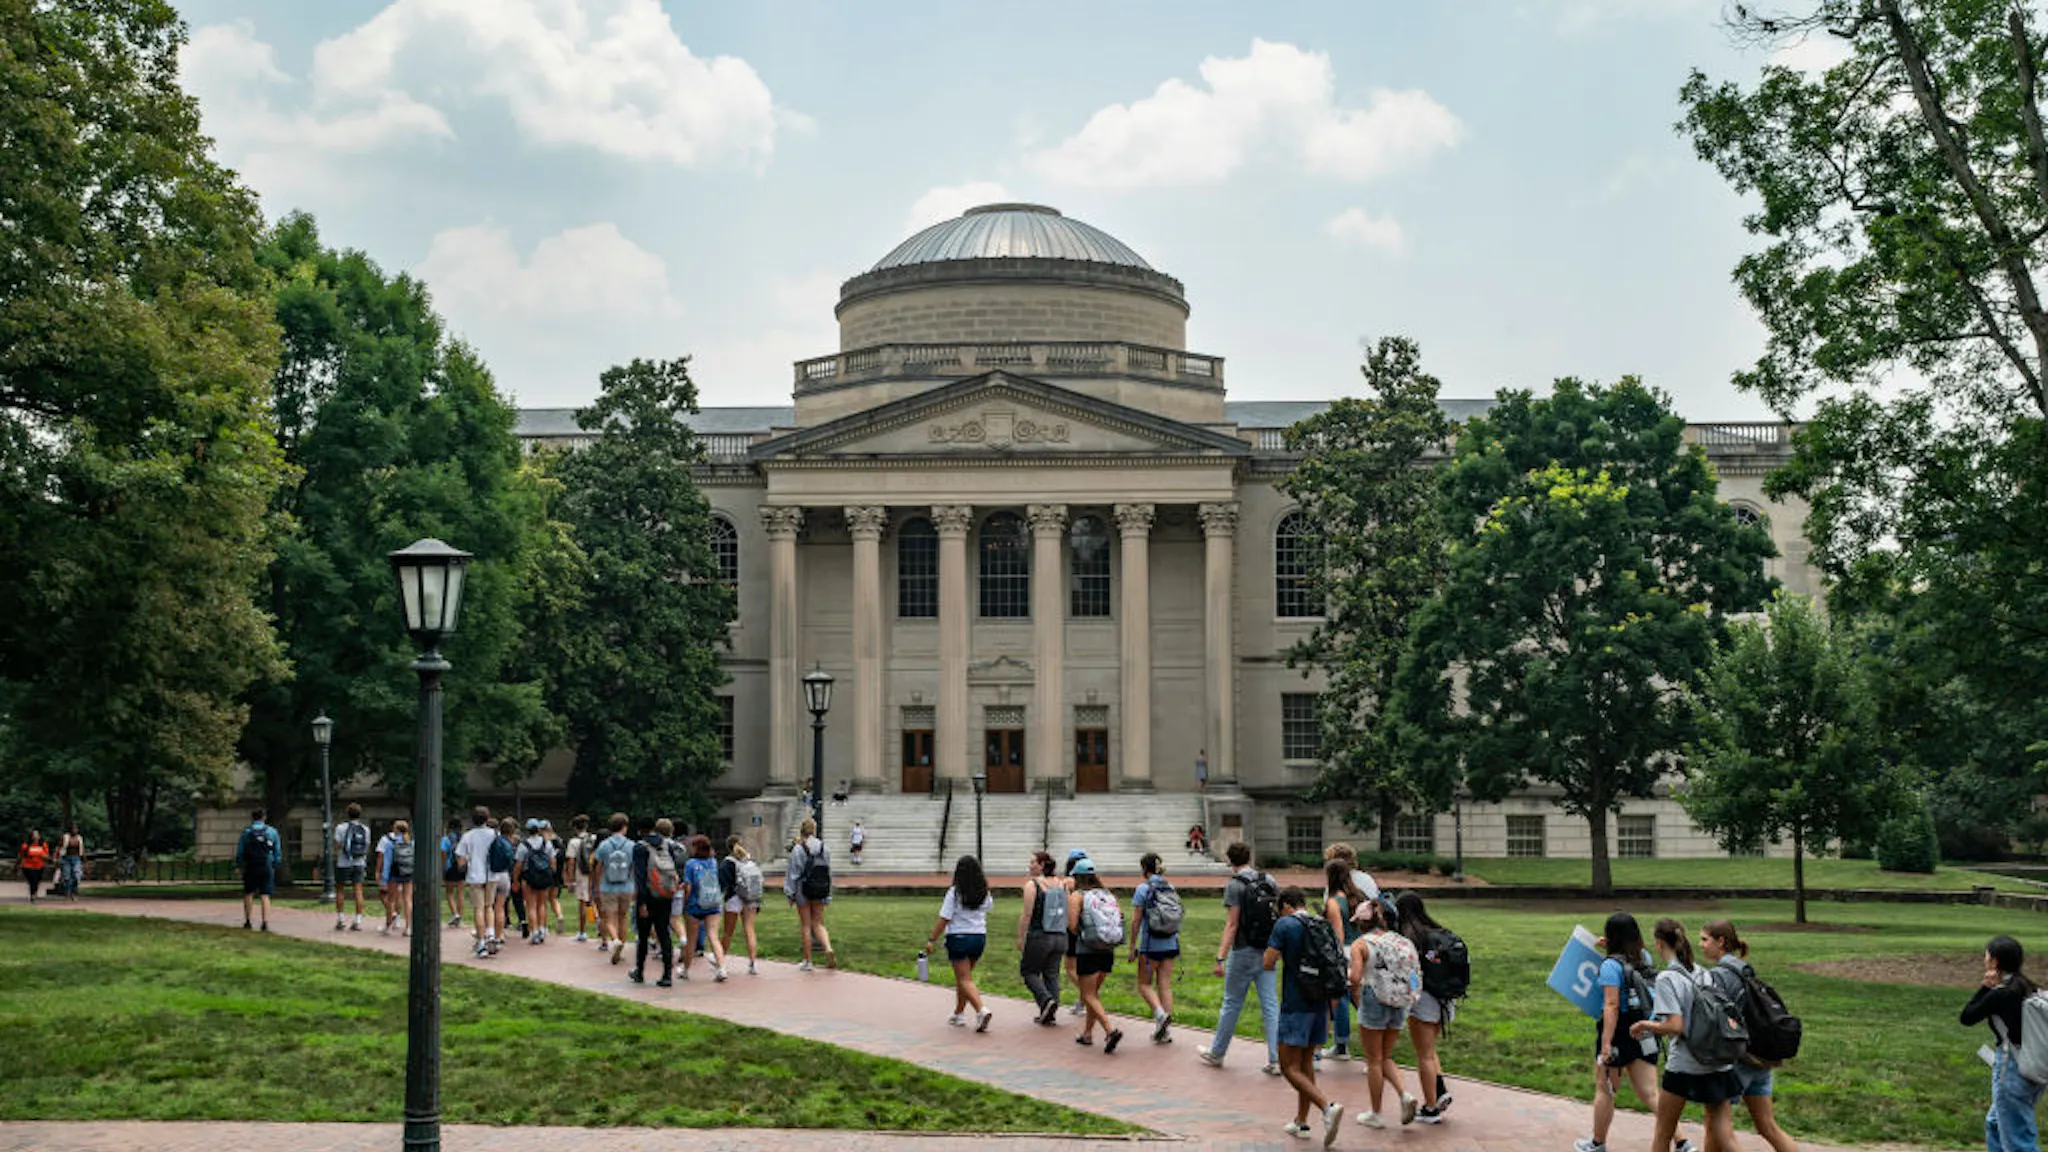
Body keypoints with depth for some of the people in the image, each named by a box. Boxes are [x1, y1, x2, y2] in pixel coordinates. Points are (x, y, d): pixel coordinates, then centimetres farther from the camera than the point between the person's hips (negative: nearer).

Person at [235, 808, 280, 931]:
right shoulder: (272, 831, 3)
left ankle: (247, 921, 16)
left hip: (250, 868, 0)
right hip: (267, 868, 0)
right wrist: (275, 865, 15)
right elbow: (278, 852, 5)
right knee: (265, 896, 0)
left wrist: (238, 866, 13)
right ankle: (265, 922, -12)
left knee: (248, 893, 15)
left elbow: (239, 852, 0)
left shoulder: (246, 832, -1)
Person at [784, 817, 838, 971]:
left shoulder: (798, 849, -11)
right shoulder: (823, 848, 2)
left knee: (806, 926, 5)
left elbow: (793, 873, -10)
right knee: (818, 924, 12)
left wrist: (790, 894, -2)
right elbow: (829, 872, 5)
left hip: (803, 891, -4)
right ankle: (829, 949, -13)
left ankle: (807, 961, 10)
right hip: (820, 890, 4)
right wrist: (828, 896, 12)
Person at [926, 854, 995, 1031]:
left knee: (965, 979, -4)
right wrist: (983, 884, 27)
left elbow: (944, 920, -14)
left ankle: (981, 1011, -22)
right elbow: (989, 905, 25)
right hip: (979, 937, 6)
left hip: (958, 937, -6)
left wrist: (931, 940, -8)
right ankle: (959, 1014, 26)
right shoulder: (984, 892, 2)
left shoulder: (954, 892, -13)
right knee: (963, 977, 20)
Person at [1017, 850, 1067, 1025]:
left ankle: (1046, 1000, -10)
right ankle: (1051, 1014, 10)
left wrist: (1020, 937, -7)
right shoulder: (1062, 884, 7)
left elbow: (1027, 914, -13)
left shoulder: (1032, 885, -9)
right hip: (1060, 936, 5)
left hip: (1039, 936, -5)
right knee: (1052, 974, 12)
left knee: (1028, 971, 10)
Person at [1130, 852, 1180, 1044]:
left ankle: (1160, 1013, -15)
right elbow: (1176, 917, 11)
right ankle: (1166, 1031, 8)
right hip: (1170, 944, 5)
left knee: (1145, 984, 9)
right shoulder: (1170, 888, 6)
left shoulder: (1143, 889, -10)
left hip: (1151, 944, -5)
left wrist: (1132, 947, -4)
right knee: (1165, 985, 9)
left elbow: (1136, 921, -10)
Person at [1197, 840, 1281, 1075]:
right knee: (1270, 1005, 4)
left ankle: (1216, 1053, 22)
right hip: (1267, 952, 5)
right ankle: (1275, 1060, 0)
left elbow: (1232, 925, -17)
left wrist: (1220, 958, -17)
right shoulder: (1269, 881, 5)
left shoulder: (1234, 885, -12)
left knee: (1232, 1003, 8)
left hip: (1243, 952, -5)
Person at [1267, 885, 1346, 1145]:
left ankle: (1328, 1106, -22)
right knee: (1306, 1061, 18)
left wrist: (1273, 959, 10)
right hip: (1320, 1004, 7)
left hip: (1295, 1005, -7)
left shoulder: (1284, 925, -9)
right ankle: (1301, 1121, 22)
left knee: (1290, 1067, -3)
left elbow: (1268, 964, -14)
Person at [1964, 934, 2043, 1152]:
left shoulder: (2000, 994, -19)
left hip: (2012, 1070, -9)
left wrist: (1984, 987, -7)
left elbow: (1967, 1018, -7)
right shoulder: (2027, 988, 6)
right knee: (1995, 1124, 27)